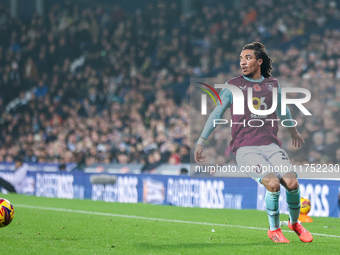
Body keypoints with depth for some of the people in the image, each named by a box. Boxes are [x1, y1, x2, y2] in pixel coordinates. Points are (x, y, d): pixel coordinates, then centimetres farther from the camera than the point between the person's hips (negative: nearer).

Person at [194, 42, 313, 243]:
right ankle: (274, 229, -1)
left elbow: (282, 109, 31)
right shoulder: (233, 86, 3)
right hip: (245, 149, -3)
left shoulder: (273, 84, 12)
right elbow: (217, 115, 7)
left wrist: (293, 131, 46)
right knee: (273, 183, -25)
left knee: (292, 183, -17)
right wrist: (201, 141, 2)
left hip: (271, 145, 3)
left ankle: (295, 222, 13)